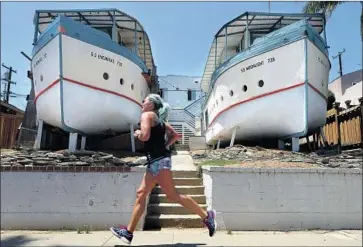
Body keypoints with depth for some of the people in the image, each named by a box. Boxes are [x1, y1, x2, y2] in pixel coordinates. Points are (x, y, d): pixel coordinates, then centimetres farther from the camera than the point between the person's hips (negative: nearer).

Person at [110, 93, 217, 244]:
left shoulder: (147, 115, -5)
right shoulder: (159, 119, 20)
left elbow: (145, 136, -20)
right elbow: (176, 135, 20)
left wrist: (137, 134, 0)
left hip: (158, 160, -10)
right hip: (157, 160, 10)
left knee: (173, 195, -6)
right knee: (141, 194, 9)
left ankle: (206, 216, 2)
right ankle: (129, 232, 15)